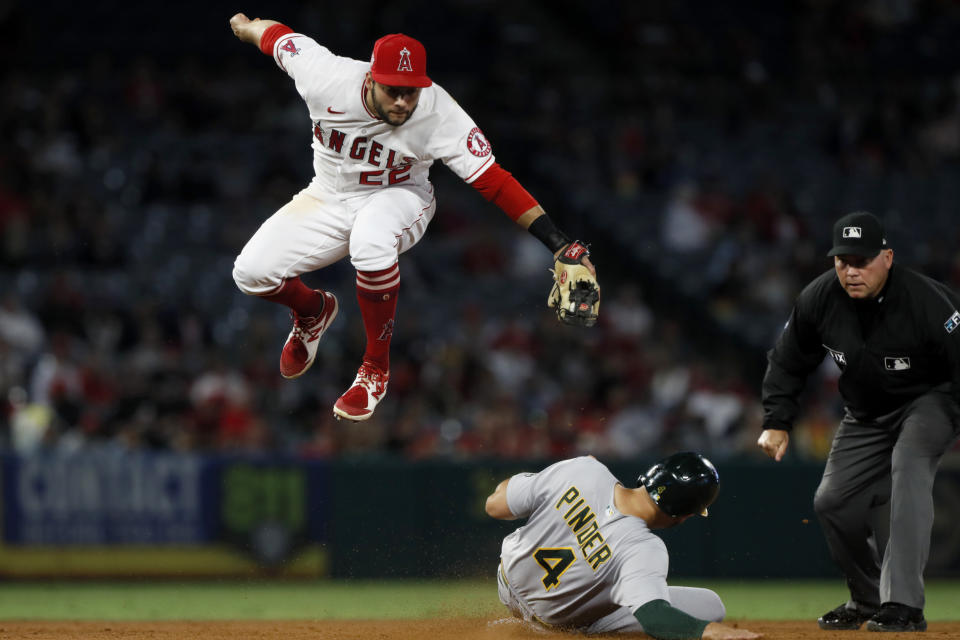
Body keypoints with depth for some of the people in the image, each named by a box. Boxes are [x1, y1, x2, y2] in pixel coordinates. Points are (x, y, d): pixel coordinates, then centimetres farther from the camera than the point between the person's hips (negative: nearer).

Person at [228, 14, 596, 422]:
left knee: (371, 239, -39)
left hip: (398, 199, -3)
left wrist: (559, 244, -39)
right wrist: (244, 26, 15)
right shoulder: (327, 78, -28)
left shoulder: (439, 114, -30)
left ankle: (376, 369, -19)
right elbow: (277, 36, -8)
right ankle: (312, 310, 25)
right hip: (328, 199, 3)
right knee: (250, 272, -14)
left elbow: (493, 181, -32)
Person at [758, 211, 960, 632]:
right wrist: (777, 422, -5)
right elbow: (787, 363, 1)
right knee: (832, 501, 1)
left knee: (908, 464, -33)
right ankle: (867, 599, 28)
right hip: (865, 415, 6)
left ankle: (903, 604, -37)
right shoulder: (819, 299, -15)